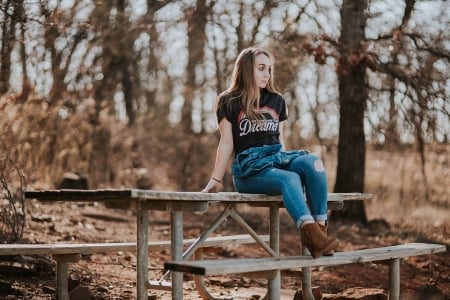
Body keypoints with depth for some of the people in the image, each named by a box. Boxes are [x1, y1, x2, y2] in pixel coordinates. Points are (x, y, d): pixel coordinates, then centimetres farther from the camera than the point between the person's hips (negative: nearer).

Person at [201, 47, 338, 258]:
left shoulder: (277, 101, 19)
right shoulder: (229, 102, 5)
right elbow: (227, 143, 4)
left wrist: (284, 161, 13)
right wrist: (216, 180, -1)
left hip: (277, 157, 5)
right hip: (249, 166, -5)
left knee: (313, 163, -29)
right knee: (290, 178, -36)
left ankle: (320, 229, -35)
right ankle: (311, 233, -56)